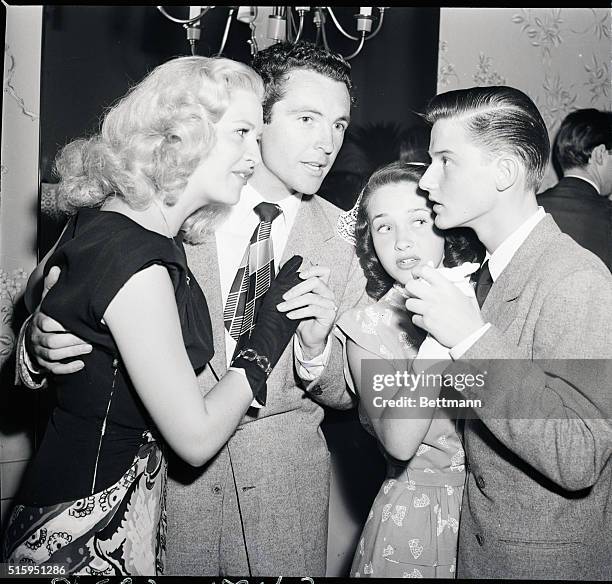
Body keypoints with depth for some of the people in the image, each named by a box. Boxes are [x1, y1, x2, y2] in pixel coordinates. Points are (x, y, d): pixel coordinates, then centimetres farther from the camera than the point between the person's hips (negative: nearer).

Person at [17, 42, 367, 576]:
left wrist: (316, 348, -20)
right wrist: (43, 338, -22)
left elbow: (345, 394, 1)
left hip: (284, 486, 1)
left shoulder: (345, 239, -3)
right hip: (163, 464, -1)